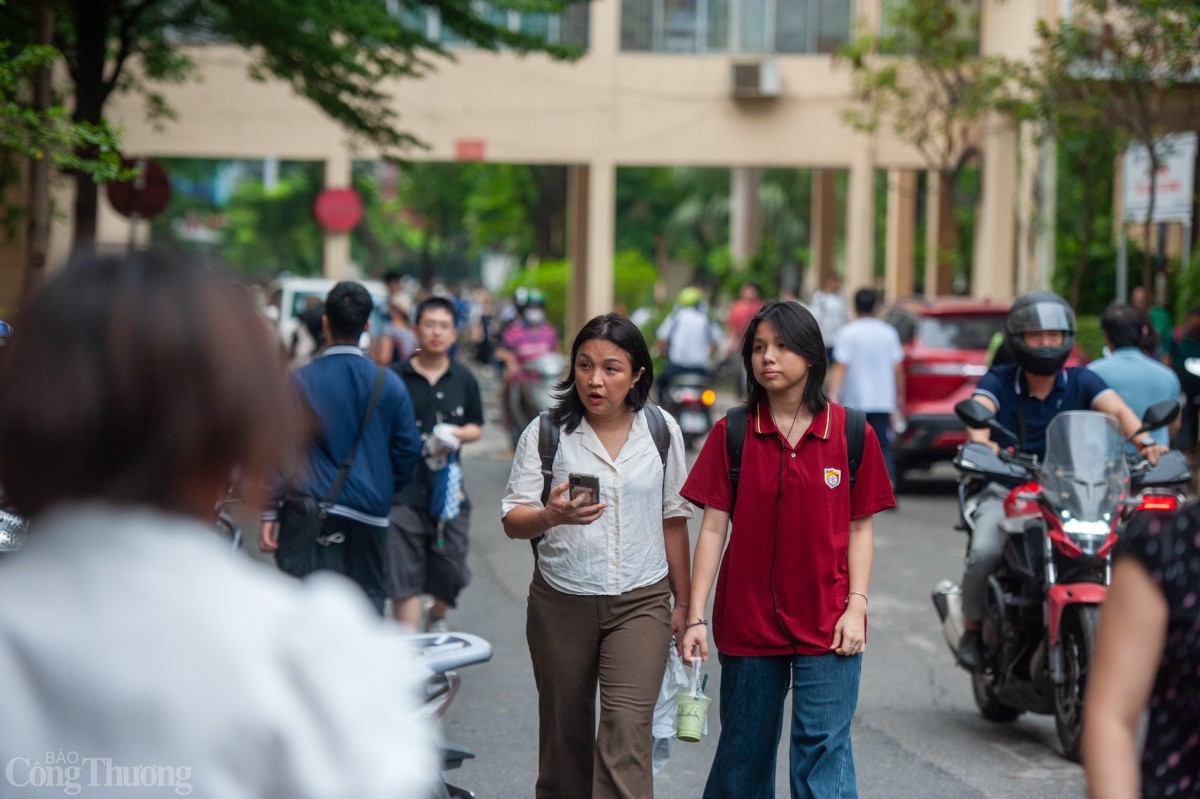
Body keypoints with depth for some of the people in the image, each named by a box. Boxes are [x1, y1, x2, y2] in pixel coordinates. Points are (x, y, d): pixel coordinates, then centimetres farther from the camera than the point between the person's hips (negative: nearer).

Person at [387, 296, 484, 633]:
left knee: (451, 573, 12)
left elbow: (476, 428, 15)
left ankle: (436, 618, 42)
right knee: (404, 578, -6)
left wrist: (456, 434, -5)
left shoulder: (463, 379, 8)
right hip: (403, 490, -3)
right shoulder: (397, 378, -4)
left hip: (448, 488, 4)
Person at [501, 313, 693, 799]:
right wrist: (552, 515, -29)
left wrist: (683, 602, 12)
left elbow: (673, 520, 10)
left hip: (640, 601, 0)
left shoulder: (661, 431, 3)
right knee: (564, 734, 10)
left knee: (627, 729, -15)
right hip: (562, 600, 1)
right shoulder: (546, 432, -2)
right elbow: (512, 520, -7)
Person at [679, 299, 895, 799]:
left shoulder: (851, 434, 0)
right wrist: (695, 617, -7)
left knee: (824, 752, -3)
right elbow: (713, 528, -1)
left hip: (827, 625, -1)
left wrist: (856, 607, -6)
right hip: (747, 621, 1)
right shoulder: (732, 434, 0)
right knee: (743, 753, 12)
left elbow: (860, 527, 4)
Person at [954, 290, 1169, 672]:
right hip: (1007, 489, -1)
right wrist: (980, 440, -42)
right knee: (984, 551, -29)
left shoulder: (1081, 380, 6)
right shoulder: (999, 380, 2)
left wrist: (1143, 441, -31)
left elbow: (1118, 409, -10)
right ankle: (972, 628, -4)